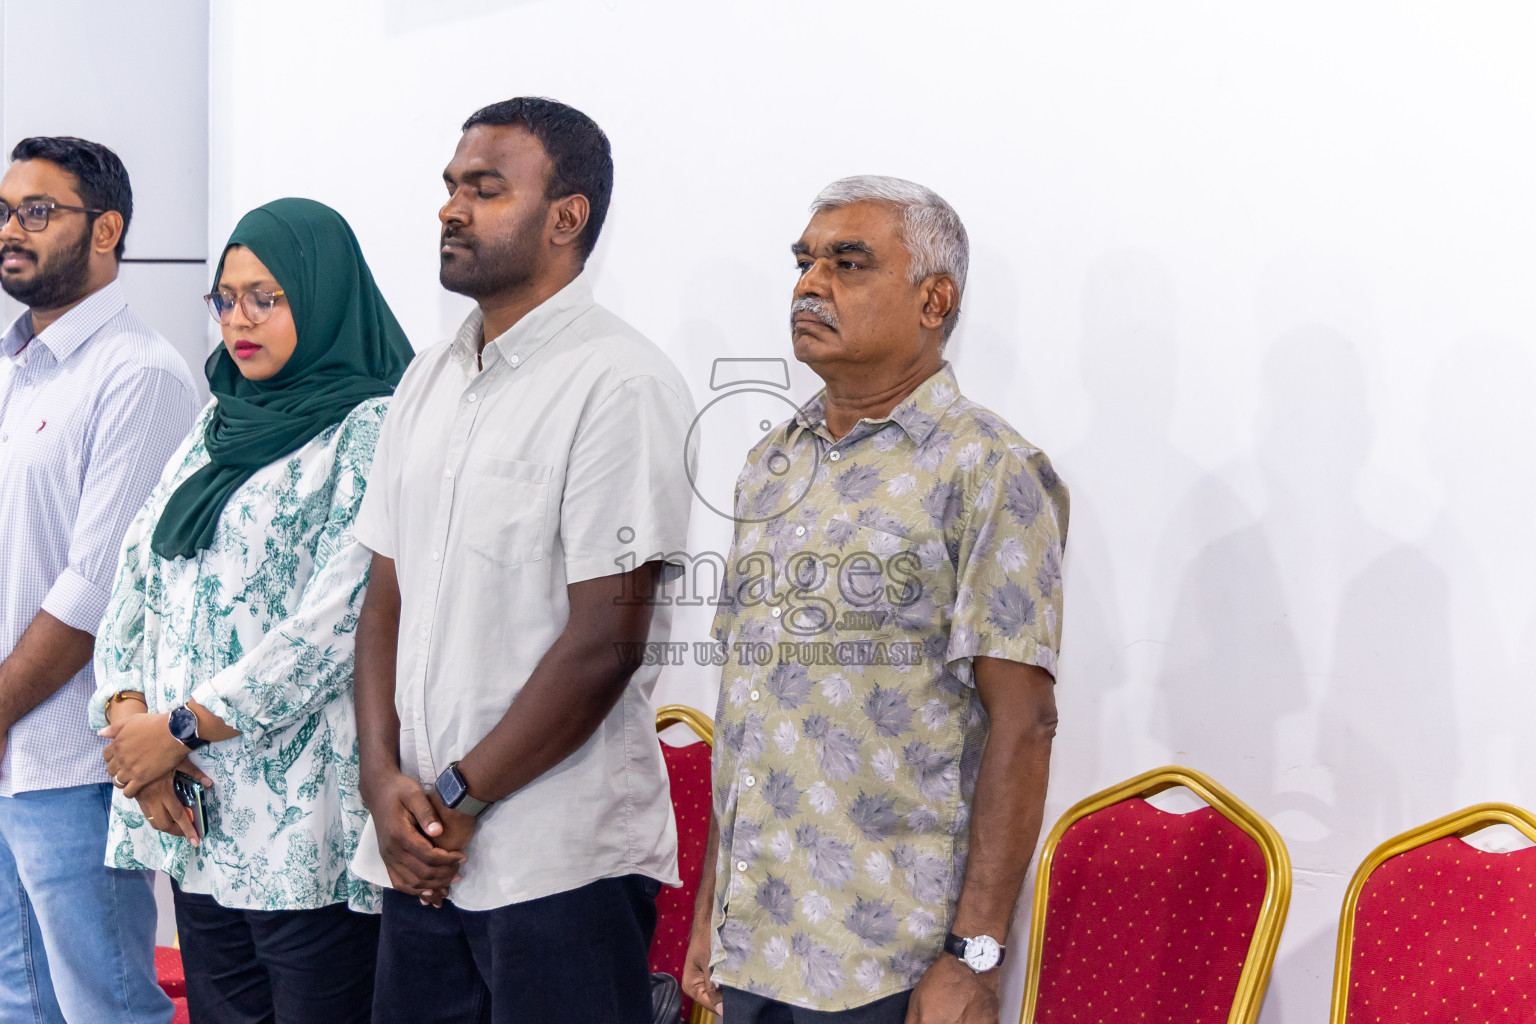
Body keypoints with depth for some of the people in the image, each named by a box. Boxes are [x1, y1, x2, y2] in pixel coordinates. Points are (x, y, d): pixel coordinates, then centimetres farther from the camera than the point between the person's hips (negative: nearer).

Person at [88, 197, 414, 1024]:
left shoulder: (372, 432, -7)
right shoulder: (218, 426, 17)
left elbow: (334, 626, -16)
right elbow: (137, 575, 14)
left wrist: (180, 728, -12)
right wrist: (127, 714, -4)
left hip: (305, 822, -7)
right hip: (194, 812, 7)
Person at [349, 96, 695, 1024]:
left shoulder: (621, 384, -12)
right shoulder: (430, 380, 12)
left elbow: (604, 642, -16)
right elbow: (388, 597, 12)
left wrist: (459, 797, -10)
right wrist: (385, 778, -2)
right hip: (422, 852, 7)